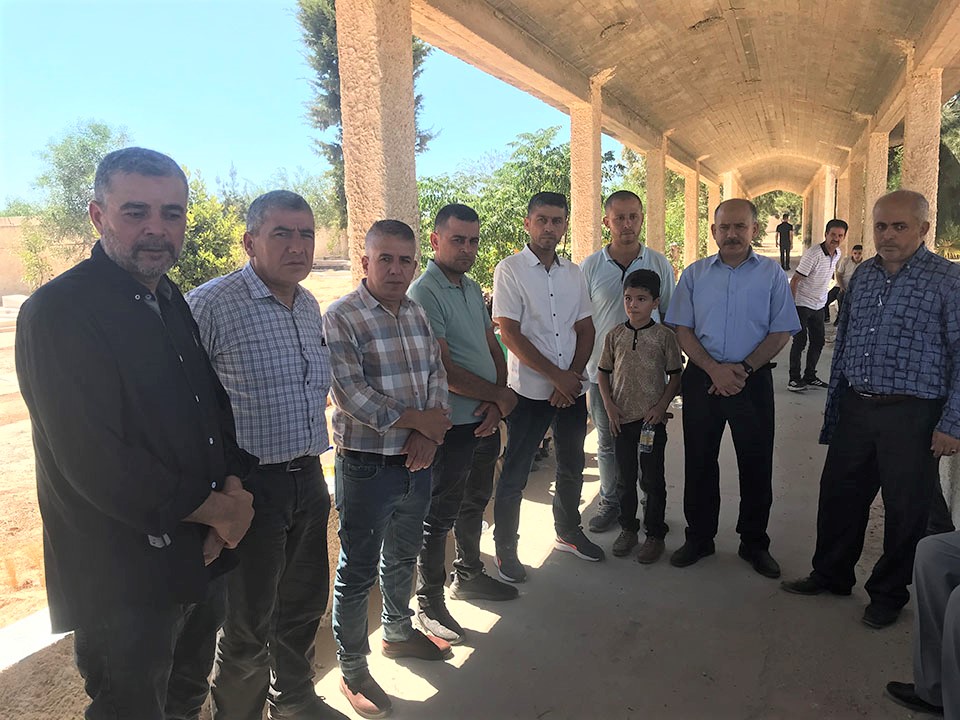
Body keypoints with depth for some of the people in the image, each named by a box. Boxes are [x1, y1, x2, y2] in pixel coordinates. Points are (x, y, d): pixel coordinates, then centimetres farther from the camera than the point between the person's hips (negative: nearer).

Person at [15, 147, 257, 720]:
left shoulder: (173, 302, 8)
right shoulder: (58, 312, -18)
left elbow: (218, 405, 11)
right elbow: (97, 465, -25)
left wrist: (234, 488, -7)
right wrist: (216, 510, -15)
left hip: (203, 559, 7)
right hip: (122, 580, -7)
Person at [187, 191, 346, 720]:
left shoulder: (310, 307, 8)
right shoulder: (211, 305, -16)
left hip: (308, 478, 7)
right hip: (250, 485, -7)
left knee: (304, 602, 22)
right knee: (248, 622, 9)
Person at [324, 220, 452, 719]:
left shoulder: (418, 314, 8)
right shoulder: (341, 318, -14)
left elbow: (436, 375, 7)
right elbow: (352, 395, -21)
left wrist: (428, 436, -9)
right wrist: (420, 420, -15)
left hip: (417, 460, 7)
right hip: (366, 466, -6)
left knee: (403, 556, 23)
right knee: (357, 571, 7)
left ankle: (399, 632, 45)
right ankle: (352, 670, 25)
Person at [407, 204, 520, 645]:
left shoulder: (473, 289, 12)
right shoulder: (424, 293, -16)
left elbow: (493, 349, 12)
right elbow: (443, 369, -22)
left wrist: (496, 403, -5)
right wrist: (499, 395, -11)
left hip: (486, 421, 8)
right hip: (452, 425, -8)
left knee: (475, 504, 21)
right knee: (440, 515, 4)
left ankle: (469, 576, 40)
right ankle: (429, 603, 19)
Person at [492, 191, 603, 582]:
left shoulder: (573, 272, 9)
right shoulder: (510, 270, -8)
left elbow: (586, 330, 8)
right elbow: (510, 334, -14)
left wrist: (573, 376, -7)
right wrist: (557, 376, -15)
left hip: (572, 388, 6)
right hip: (528, 389, -5)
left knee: (572, 466, 18)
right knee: (515, 474, 4)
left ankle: (568, 532, 39)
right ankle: (505, 547, 21)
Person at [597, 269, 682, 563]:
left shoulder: (664, 336, -5)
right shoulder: (614, 335, 2)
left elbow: (675, 375, -1)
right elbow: (604, 372, 8)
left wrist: (662, 405, -11)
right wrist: (609, 405, -2)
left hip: (652, 418, -2)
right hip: (622, 418, 3)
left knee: (652, 478, 7)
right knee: (625, 476, 13)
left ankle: (655, 534, 21)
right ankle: (627, 528, 29)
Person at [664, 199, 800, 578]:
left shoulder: (772, 274, 2)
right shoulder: (694, 274, 4)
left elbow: (781, 332, -1)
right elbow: (682, 329, 0)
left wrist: (744, 368, -14)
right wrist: (715, 369, -13)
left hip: (753, 379, -1)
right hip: (702, 377, 1)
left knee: (756, 462, 7)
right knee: (699, 461, 9)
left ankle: (754, 543, 25)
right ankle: (699, 538, 25)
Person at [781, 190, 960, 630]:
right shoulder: (863, 275, 8)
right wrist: (833, 408, 14)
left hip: (912, 415, -5)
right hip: (855, 408, 5)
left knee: (904, 511, 9)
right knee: (838, 495, 14)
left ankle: (889, 594, 29)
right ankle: (831, 574, 33)